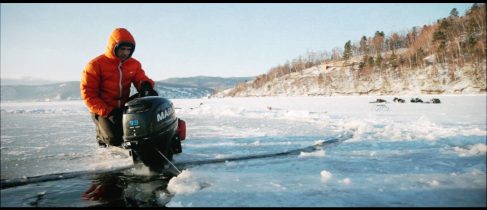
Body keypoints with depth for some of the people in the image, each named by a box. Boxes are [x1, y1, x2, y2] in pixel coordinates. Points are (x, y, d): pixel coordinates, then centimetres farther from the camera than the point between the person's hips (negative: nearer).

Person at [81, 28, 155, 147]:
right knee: (115, 139, -21)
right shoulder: (95, 65, -11)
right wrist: (107, 111, -21)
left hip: (125, 108, 5)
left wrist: (146, 84, -27)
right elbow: (88, 94, -11)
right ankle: (102, 134, 15)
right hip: (102, 111, -4)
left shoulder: (134, 64, 2)